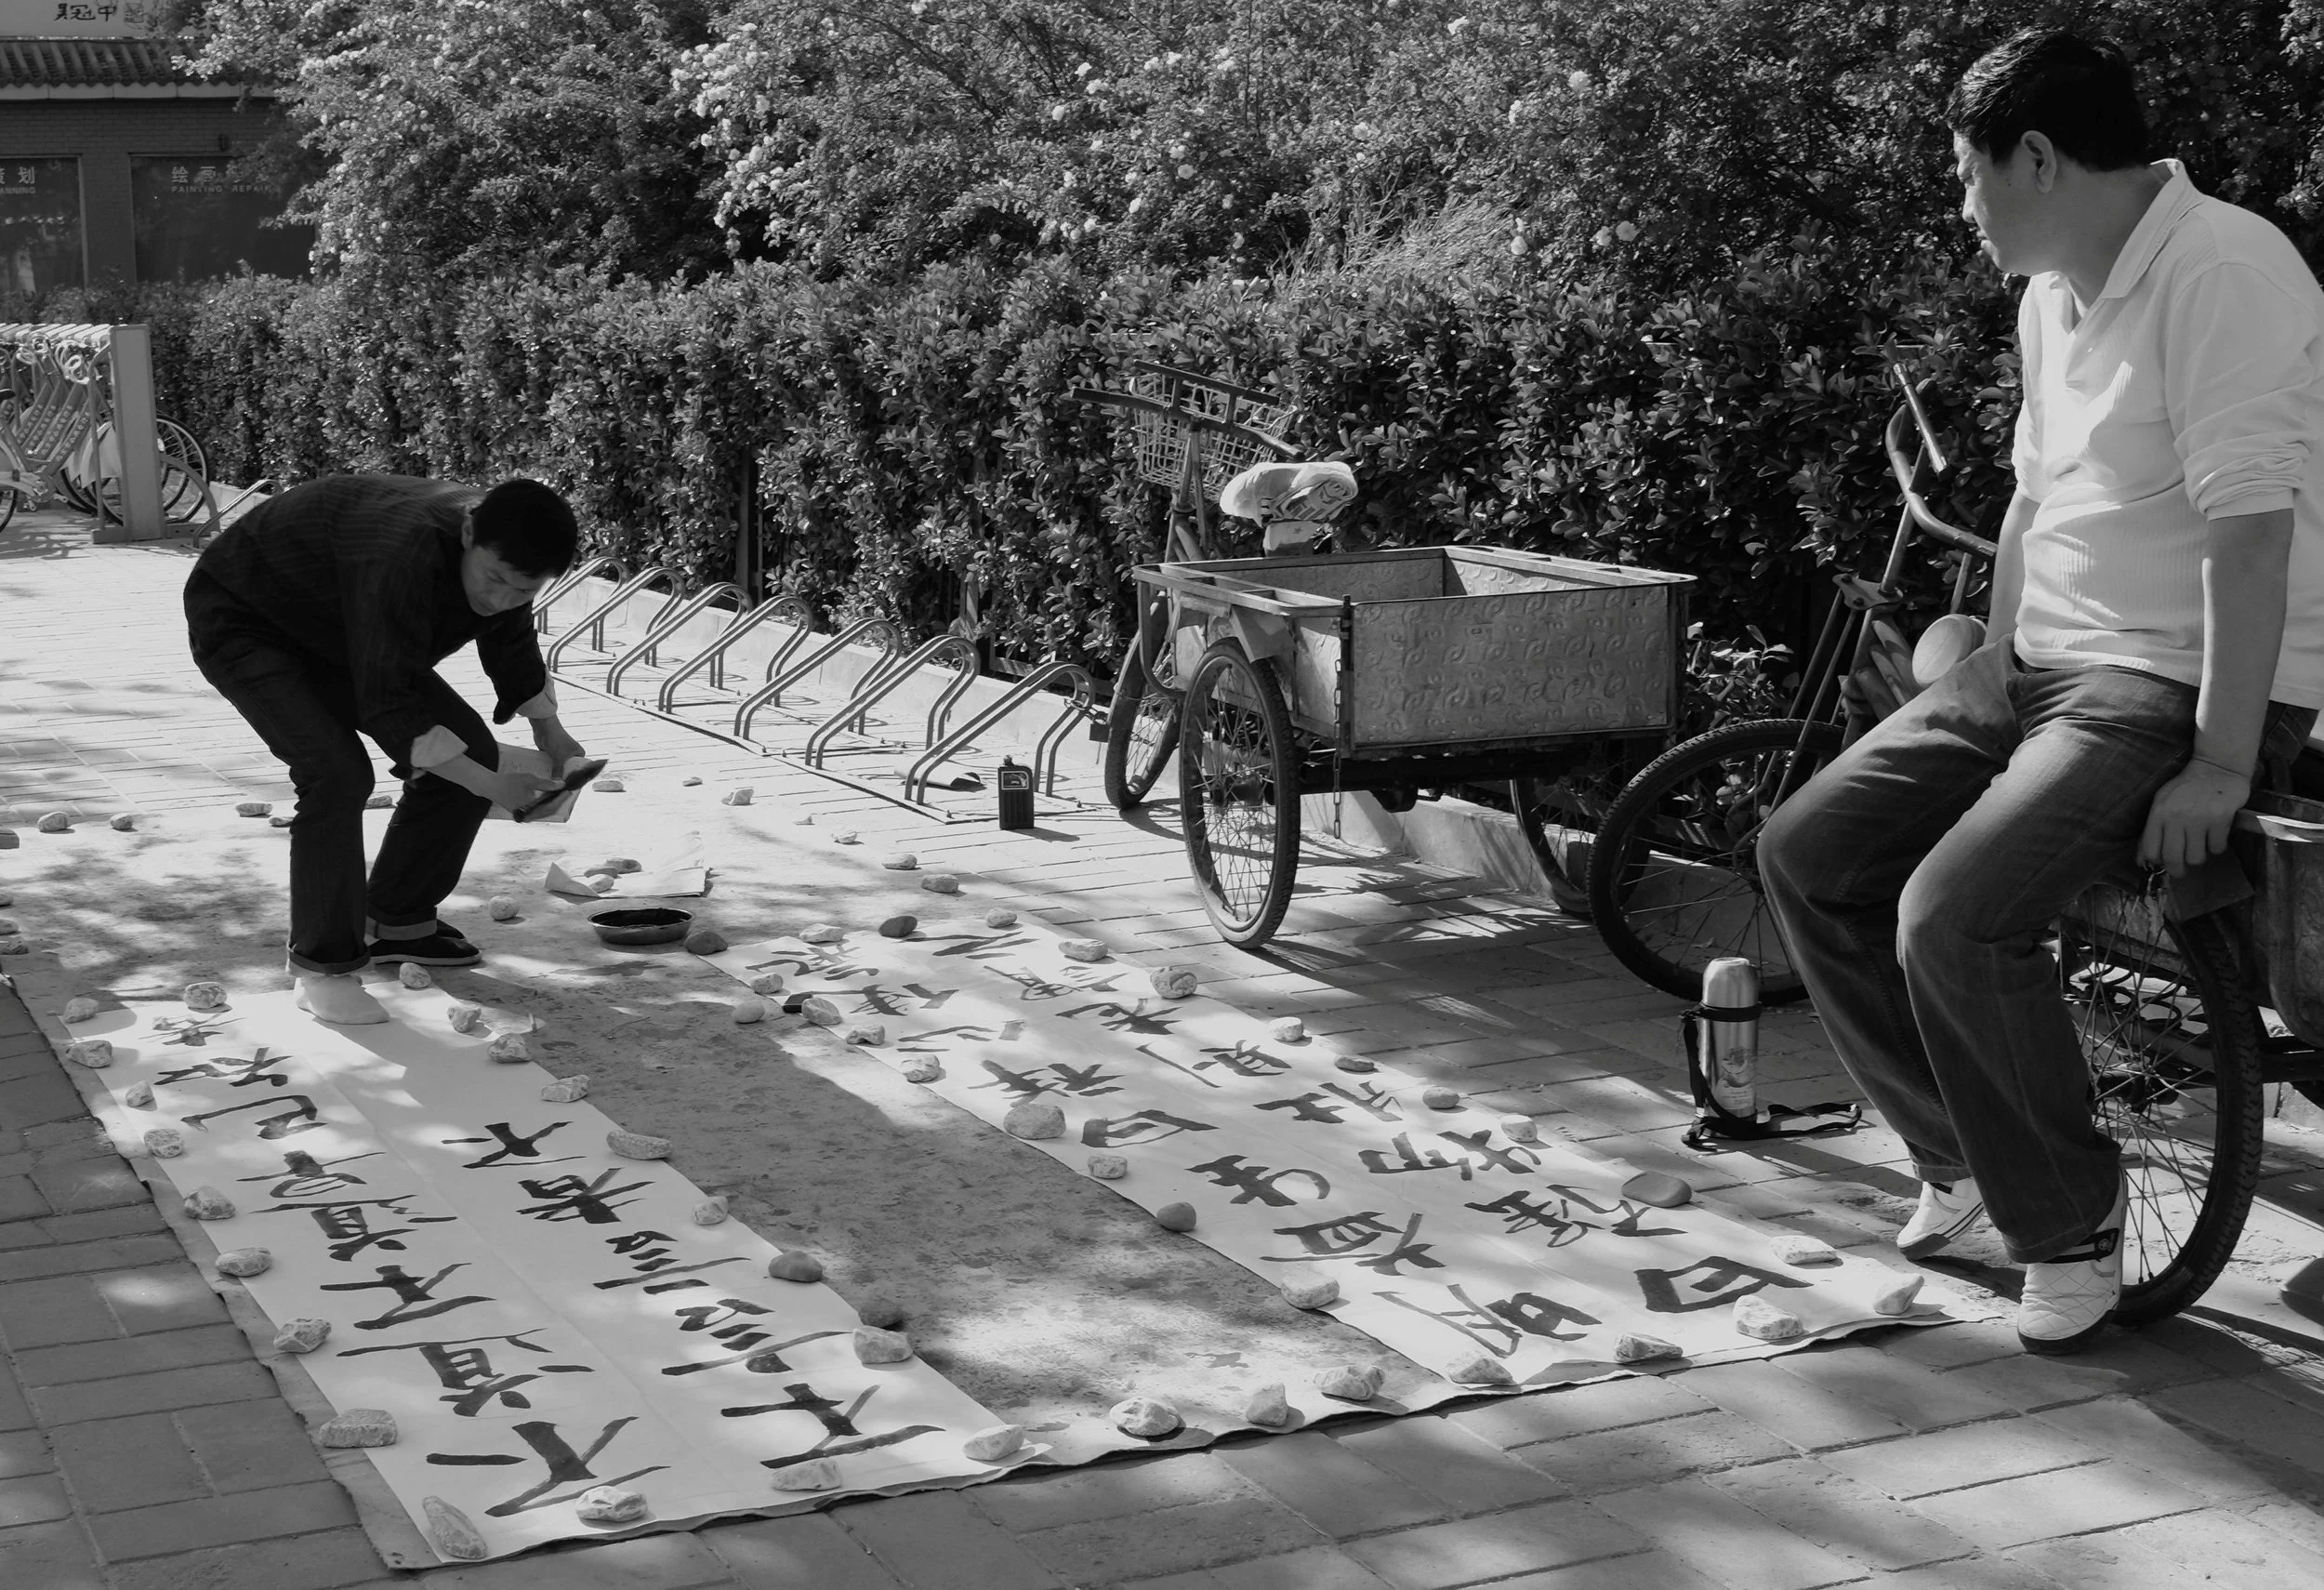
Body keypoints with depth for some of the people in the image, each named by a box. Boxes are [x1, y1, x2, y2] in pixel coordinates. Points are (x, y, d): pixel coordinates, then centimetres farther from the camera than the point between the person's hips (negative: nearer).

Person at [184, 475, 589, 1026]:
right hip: (241, 622, -8)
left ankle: (396, 920, 15)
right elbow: (389, 705, -38)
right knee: (337, 773, -28)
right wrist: (490, 786, -34)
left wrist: (549, 731, 8)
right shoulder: (404, 555, -42)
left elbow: (512, 645, 10)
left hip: (337, 636, 8)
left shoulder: (504, 551, -14)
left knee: (471, 750, -1)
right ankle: (321, 967, -14)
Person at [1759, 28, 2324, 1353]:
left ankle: (2071, 1218, -3)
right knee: (1809, 852, 1)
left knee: (1954, 918, -26)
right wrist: (1987, 690, 19)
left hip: (2182, 687, -9)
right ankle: (1961, 1146, 17)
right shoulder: (2054, 297, 12)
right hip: (2040, 662, 9)